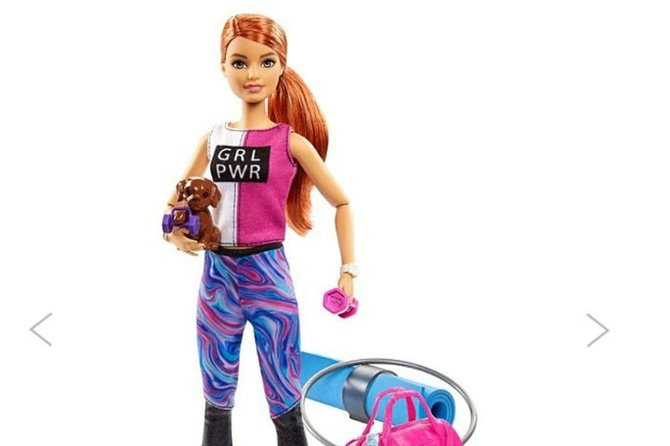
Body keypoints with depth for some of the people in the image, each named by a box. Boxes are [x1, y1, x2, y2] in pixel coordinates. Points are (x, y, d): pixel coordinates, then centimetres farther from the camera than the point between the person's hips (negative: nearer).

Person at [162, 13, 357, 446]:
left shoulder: (291, 141, -6)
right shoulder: (213, 139, 3)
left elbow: (341, 202, 2)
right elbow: (175, 205, 15)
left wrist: (349, 270, -4)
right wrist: (176, 234, -6)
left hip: (268, 274, -3)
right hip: (217, 275, 3)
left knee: (284, 401, 6)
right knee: (217, 398, 15)